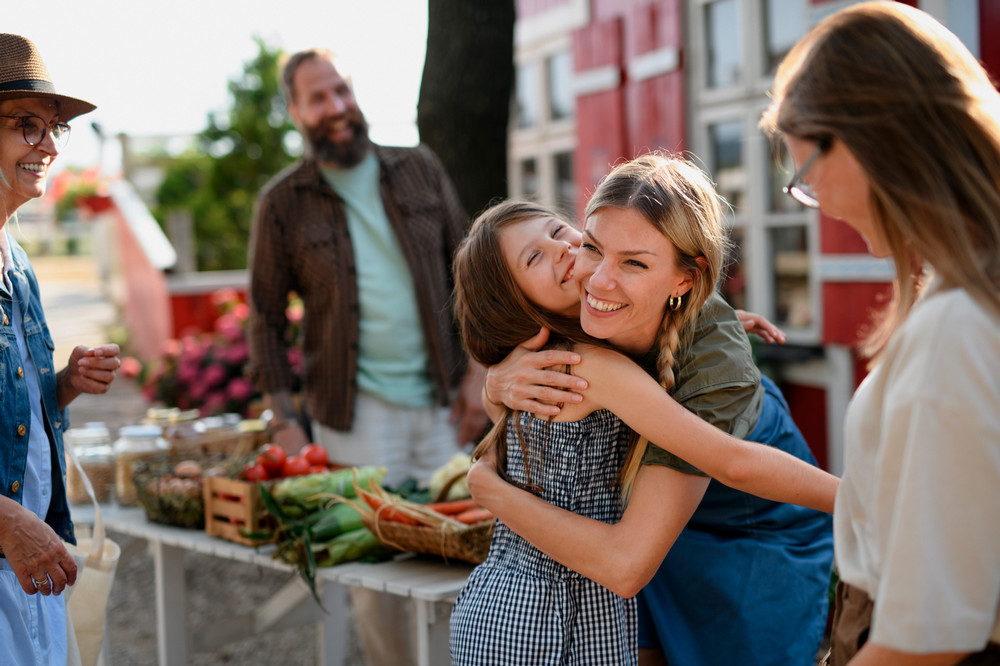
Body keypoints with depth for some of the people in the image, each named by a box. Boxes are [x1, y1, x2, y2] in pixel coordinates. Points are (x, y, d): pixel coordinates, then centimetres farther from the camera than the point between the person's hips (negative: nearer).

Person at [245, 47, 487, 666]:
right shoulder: (283, 202, 0)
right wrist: (285, 419, -3)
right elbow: (267, 317, 3)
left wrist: (475, 371, 2)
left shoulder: (418, 169, 7)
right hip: (356, 412, -2)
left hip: (439, 399, 2)